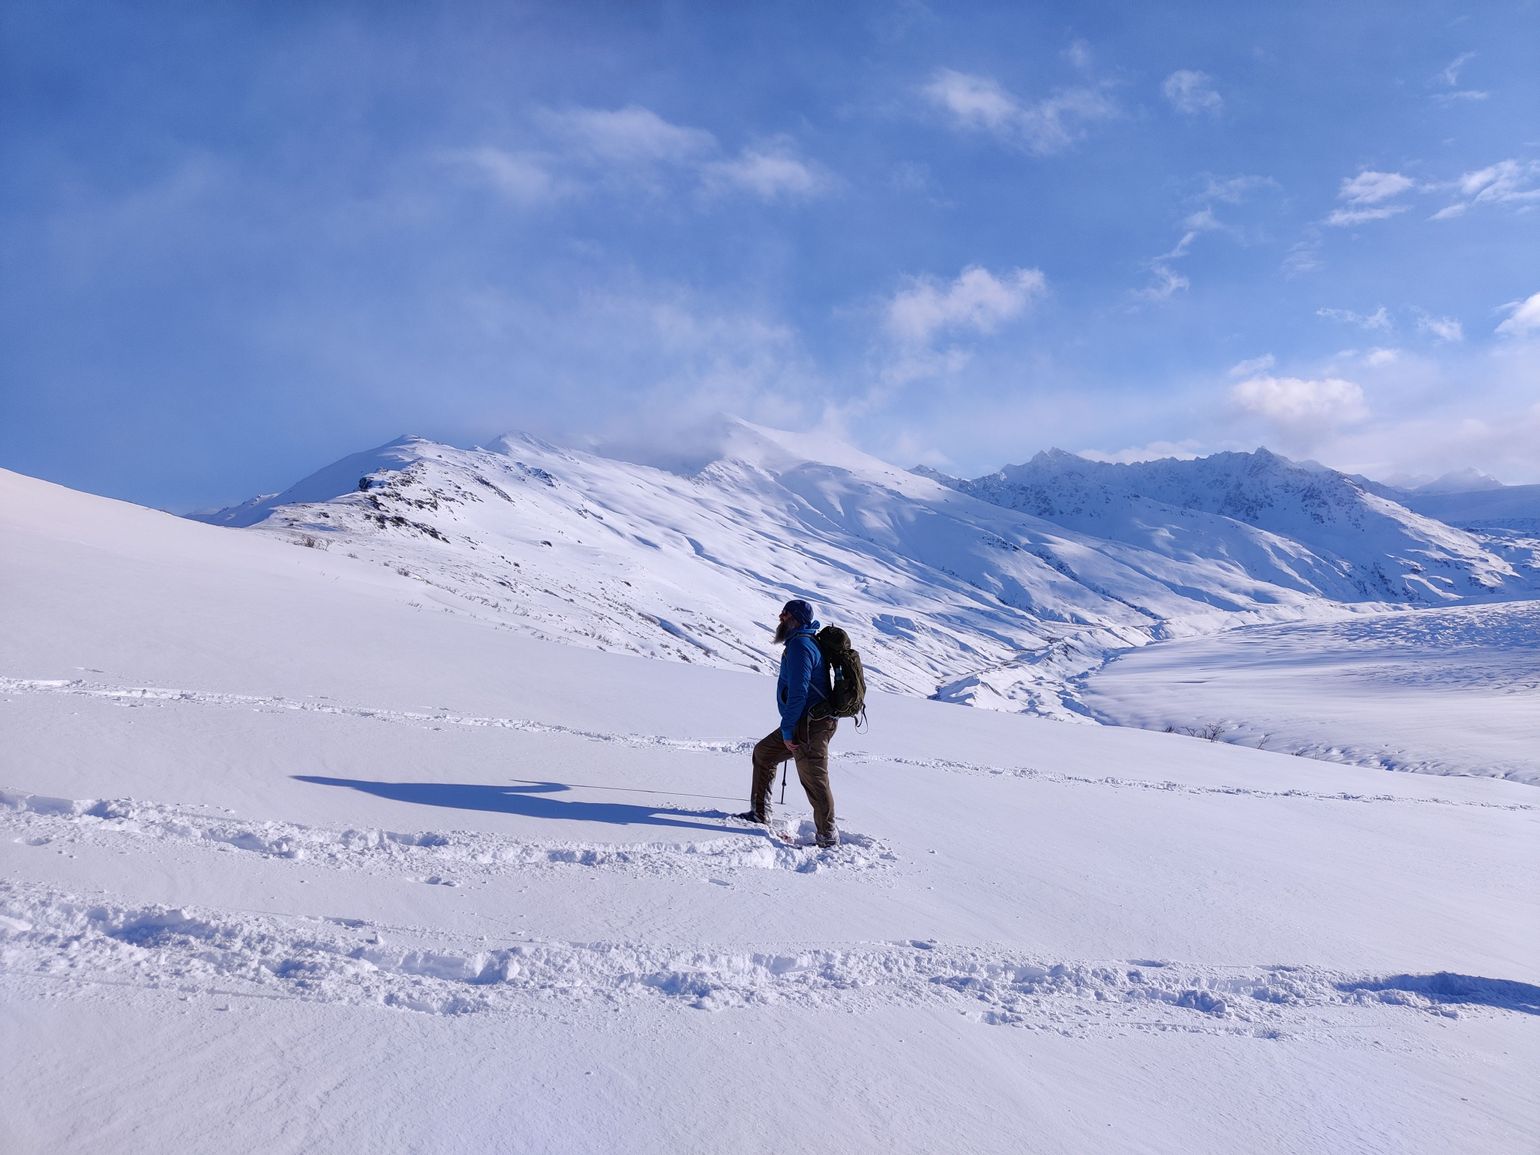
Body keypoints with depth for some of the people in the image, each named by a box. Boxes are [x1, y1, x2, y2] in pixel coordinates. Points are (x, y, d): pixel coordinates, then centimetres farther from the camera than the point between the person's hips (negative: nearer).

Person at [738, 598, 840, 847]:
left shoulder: (800, 645, -17)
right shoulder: (806, 641, 16)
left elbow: (798, 691, -23)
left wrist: (787, 729, -18)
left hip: (809, 725, -11)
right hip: (805, 722, 11)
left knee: (814, 779, -5)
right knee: (763, 753, 19)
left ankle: (828, 836, 4)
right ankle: (759, 814, 24)